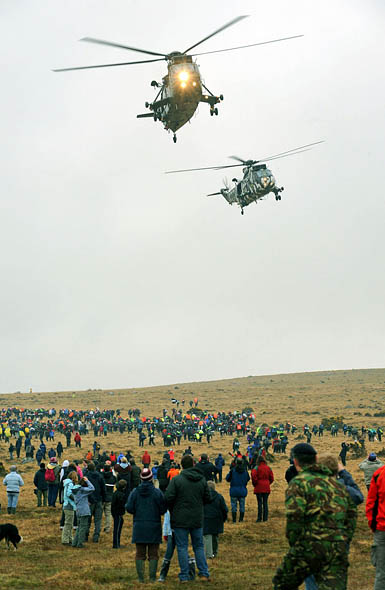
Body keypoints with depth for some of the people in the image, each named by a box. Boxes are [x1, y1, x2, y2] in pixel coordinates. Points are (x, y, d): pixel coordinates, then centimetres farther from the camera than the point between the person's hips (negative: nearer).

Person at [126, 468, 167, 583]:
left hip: (139, 527, 2)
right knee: (153, 554, 6)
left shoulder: (135, 492, -4)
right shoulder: (157, 492, -8)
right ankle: (152, 577, 4)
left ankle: (141, 577, 7)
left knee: (140, 554, 8)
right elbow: (163, 509, -7)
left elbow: (129, 508, -5)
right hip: (154, 527, -2)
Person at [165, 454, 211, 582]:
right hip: (197, 519, 3)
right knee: (199, 546, 14)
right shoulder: (202, 480, 2)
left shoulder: (176, 480, -11)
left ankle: (184, 576, 4)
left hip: (180, 519, -3)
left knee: (182, 547, 4)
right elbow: (207, 498, 6)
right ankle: (204, 574, 10)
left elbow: (168, 498, -13)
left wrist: (172, 511, 5)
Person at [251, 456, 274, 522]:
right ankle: (265, 518, 8)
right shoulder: (268, 468, 4)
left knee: (260, 503, -1)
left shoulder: (257, 468, -8)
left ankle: (259, 518, -2)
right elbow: (272, 478, 6)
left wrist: (255, 484, -3)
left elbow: (253, 476, -19)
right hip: (266, 488, 3)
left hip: (259, 488, -3)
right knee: (265, 503, 8)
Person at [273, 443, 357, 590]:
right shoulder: (336, 484, 20)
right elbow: (351, 513, 21)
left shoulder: (298, 482, -1)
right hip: (338, 549, 5)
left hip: (310, 546, -5)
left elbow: (294, 516, -13)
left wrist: (294, 544, -2)